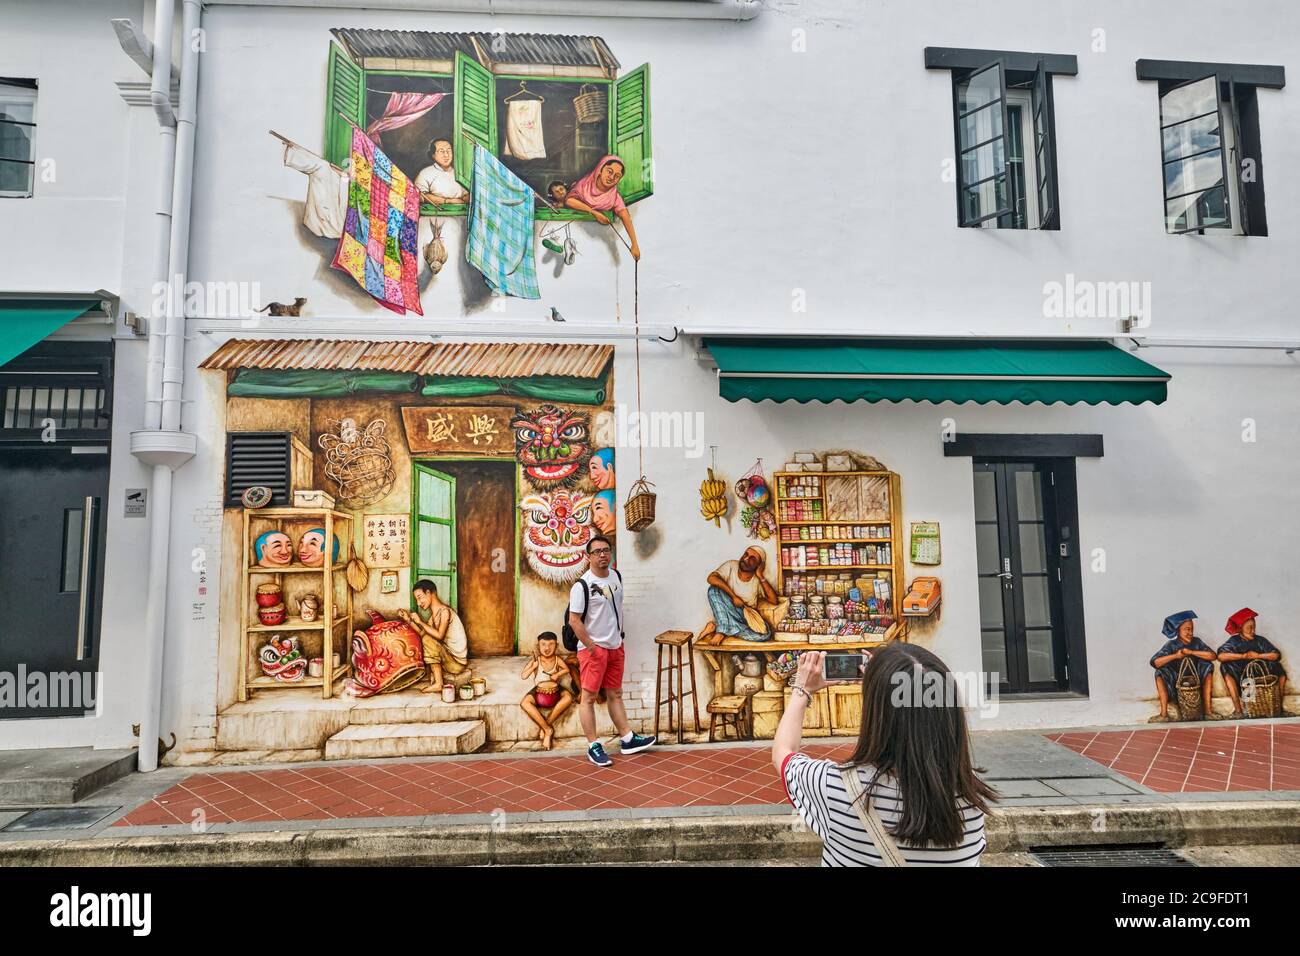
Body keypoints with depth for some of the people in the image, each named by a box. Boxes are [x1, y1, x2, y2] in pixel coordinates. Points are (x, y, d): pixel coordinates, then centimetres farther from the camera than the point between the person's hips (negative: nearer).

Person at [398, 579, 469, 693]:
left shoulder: (444, 611, -15)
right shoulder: (433, 614, 11)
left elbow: (439, 635, -26)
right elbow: (423, 633, 4)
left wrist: (420, 622, -19)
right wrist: (409, 620, -1)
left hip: (457, 661, -9)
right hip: (447, 655, 9)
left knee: (427, 640, -22)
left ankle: (438, 684, -18)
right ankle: (433, 678, 1)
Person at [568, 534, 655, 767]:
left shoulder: (617, 577, 5)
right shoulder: (581, 585, -17)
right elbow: (574, 620, -17)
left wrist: (620, 636, 14)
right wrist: (591, 646, -16)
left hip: (615, 647, 7)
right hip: (593, 649, -7)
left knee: (615, 694, 16)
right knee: (589, 697, 1)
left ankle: (627, 739, 23)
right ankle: (593, 746, 10)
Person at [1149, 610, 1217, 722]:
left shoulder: (1196, 642, -3)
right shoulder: (1171, 645, -10)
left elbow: (1212, 656, -18)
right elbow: (1154, 662, -22)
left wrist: (1191, 652, -23)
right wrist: (1175, 655, -29)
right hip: (1176, 684, -2)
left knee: (1208, 666, -17)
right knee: (1160, 673, -25)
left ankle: (1208, 710, -16)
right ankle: (1164, 714, -23)